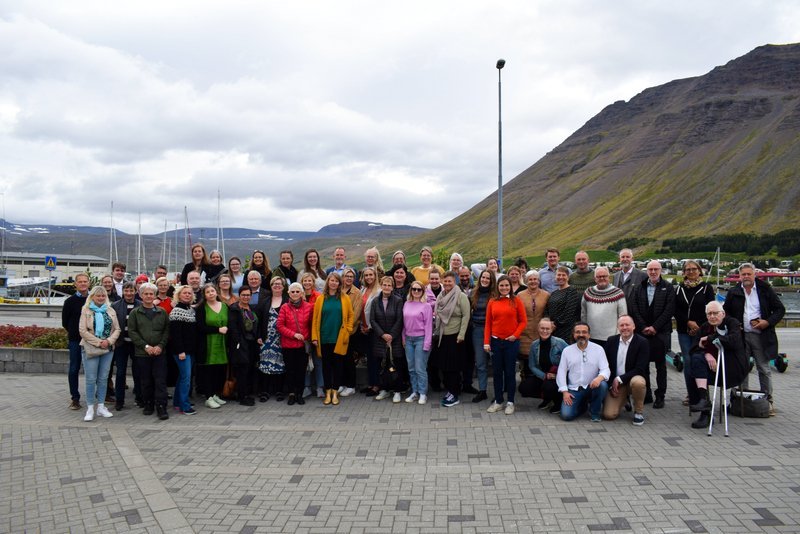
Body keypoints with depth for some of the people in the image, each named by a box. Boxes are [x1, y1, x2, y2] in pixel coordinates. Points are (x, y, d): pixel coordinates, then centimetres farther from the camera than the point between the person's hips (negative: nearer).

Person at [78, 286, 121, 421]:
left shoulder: (110, 311, 9)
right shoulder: (86, 310, -2)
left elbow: (117, 329, 7)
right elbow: (83, 331, -9)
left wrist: (109, 340, -11)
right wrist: (98, 342, -14)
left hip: (108, 349, 4)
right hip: (90, 349, -4)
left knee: (103, 378, 8)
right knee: (91, 379, -1)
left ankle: (101, 407, 16)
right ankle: (90, 409, 7)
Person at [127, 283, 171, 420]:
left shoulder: (162, 312, 7)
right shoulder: (134, 313, 4)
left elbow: (167, 331, 5)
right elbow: (132, 332, -2)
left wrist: (161, 346, -9)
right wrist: (145, 346, -11)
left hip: (160, 352, 0)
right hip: (142, 353, 0)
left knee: (161, 381, -3)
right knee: (145, 381, 8)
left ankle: (161, 408, -1)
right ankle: (148, 405, 22)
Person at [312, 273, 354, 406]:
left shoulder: (344, 298, 1)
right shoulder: (321, 299, 2)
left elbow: (350, 315, 4)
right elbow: (315, 318, 2)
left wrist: (348, 331, -4)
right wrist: (314, 337, -3)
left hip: (339, 338, -1)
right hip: (324, 338, 1)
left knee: (337, 364, 4)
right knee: (326, 365, 7)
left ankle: (335, 393, 13)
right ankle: (328, 393, 17)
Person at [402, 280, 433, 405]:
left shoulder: (426, 306, -6)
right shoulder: (407, 304, 9)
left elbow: (428, 325, -8)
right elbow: (404, 323, 13)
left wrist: (427, 343, -12)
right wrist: (403, 338, 8)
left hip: (420, 339, -5)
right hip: (408, 339, 5)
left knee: (420, 368, -4)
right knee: (411, 368, 10)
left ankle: (423, 394, 6)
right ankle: (414, 392, 19)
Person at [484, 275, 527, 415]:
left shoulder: (516, 301, -1)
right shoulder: (492, 302, 4)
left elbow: (523, 321, 0)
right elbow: (488, 323, 4)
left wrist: (515, 335, -12)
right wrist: (486, 342, -2)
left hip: (511, 342, -2)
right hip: (496, 341, 2)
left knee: (510, 372, 5)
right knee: (497, 372, 9)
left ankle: (510, 402, 16)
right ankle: (498, 401, 19)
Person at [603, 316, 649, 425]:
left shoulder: (642, 342, -9)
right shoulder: (611, 341, 3)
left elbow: (640, 369, -16)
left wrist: (619, 379, -20)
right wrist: (611, 385, -3)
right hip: (615, 383, 3)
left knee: (638, 382, -40)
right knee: (608, 415, -14)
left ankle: (639, 412, -11)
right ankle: (623, 400, 21)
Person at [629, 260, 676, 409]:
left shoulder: (668, 288, 3)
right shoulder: (638, 288, 10)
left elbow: (669, 310, -5)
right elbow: (634, 309, 4)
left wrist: (654, 327, -10)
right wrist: (643, 327, -6)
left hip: (661, 332, -2)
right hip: (642, 331, 2)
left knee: (660, 365, 3)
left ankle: (660, 396, 8)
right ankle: (646, 394, 12)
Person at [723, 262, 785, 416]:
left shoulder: (765, 289, 0)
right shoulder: (733, 292, 6)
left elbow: (780, 309, 2)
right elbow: (726, 312, 14)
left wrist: (768, 322, -12)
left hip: (761, 335, -2)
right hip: (741, 335, 2)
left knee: (764, 369, 4)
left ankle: (768, 400, 13)